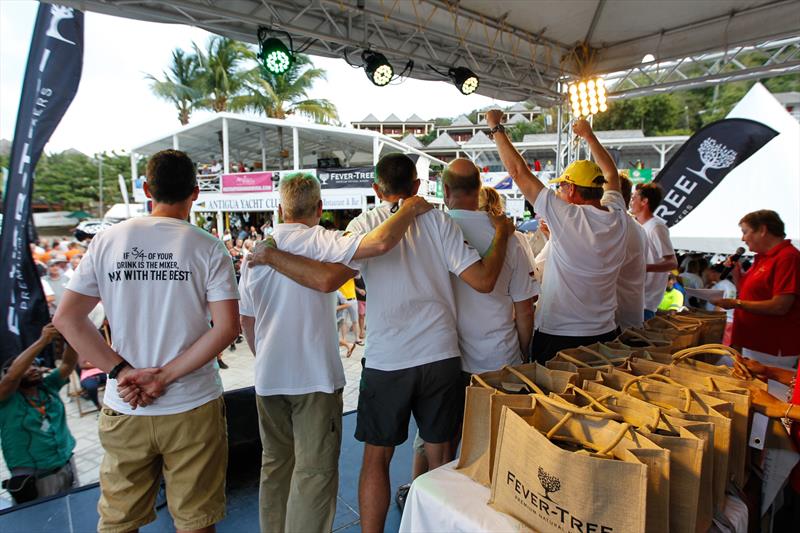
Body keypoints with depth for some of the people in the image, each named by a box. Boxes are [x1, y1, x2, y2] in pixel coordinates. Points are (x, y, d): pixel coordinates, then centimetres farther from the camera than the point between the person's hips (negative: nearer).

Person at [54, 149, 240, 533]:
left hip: (124, 409, 3)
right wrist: (164, 376, -11)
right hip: (192, 409, -2)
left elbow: (67, 318, -1)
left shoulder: (107, 241, 0)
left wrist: (122, 370, -6)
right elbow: (227, 327, -15)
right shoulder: (207, 247, -8)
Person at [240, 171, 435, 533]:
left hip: (268, 377, 7)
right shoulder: (318, 240, -14)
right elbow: (380, 242, -29)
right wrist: (410, 209, -11)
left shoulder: (255, 252, 5)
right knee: (315, 470, 5)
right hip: (314, 376, -6)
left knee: (275, 463, 21)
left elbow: (246, 320, 12)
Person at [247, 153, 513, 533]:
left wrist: (270, 255, -4)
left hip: (385, 360, -1)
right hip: (441, 356, 2)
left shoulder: (364, 224, -5)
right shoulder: (438, 221, -1)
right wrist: (501, 234, 11)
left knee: (376, 458, 16)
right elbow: (483, 280, -5)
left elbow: (327, 278, -18)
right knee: (441, 457, 17)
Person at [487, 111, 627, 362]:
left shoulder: (567, 217, -18)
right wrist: (589, 135, 29)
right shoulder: (617, 217, -2)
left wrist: (496, 127, -1)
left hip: (558, 337, -6)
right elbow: (611, 175, 19)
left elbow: (518, 171, -12)